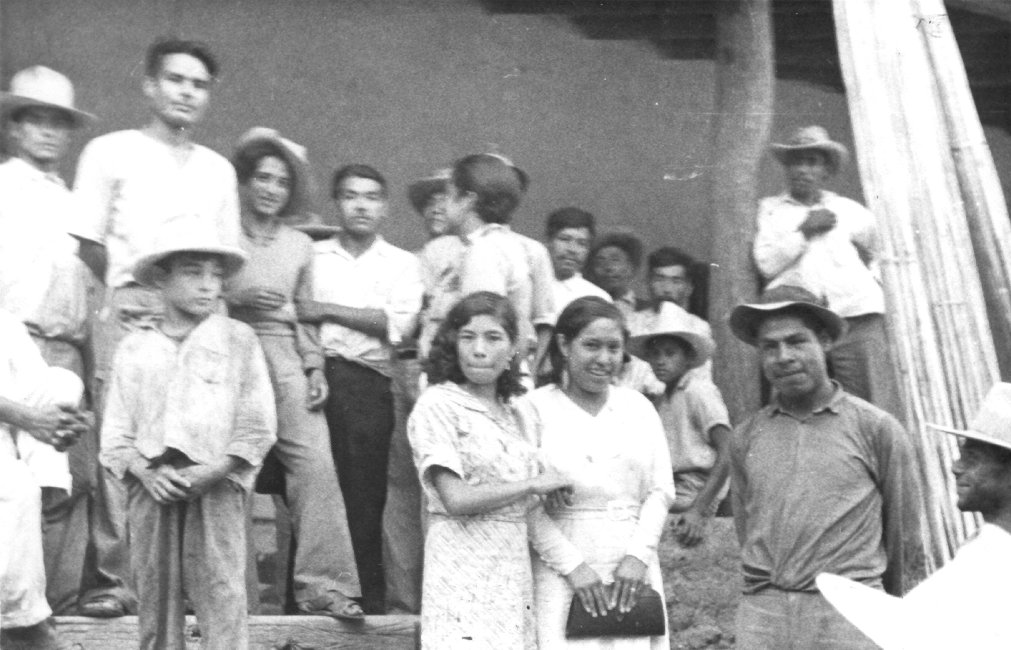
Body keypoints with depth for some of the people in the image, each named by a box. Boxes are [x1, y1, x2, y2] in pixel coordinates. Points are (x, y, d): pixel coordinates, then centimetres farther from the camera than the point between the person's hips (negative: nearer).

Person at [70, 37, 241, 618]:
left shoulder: (218, 169, 21)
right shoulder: (111, 153, 9)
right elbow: (88, 244, 5)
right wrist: (145, 279, -4)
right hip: (132, 310, -3)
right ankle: (117, 577, -4)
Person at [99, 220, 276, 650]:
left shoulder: (238, 340, 6)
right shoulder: (133, 349, 12)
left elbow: (258, 426, 1)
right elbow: (115, 434, 9)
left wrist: (215, 471, -10)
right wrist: (146, 472, -8)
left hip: (216, 486, -2)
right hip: (153, 488, 2)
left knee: (221, 597, -6)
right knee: (155, 598, 6)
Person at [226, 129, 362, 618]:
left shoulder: (299, 245, 18)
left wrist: (315, 369, 10)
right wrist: (237, 298, -12)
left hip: (286, 361, 3)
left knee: (316, 463, -11)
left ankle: (321, 583, -7)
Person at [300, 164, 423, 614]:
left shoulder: (401, 263, 13)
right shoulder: (312, 255, 16)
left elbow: (398, 323, -3)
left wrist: (328, 310, -5)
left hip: (367, 384, -1)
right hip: (313, 373, 1)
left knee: (363, 493, -2)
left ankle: (368, 600, 6)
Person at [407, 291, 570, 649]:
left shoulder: (513, 413, 14)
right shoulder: (438, 405, -6)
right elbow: (456, 499, -15)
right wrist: (533, 484, -8)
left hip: (516, 567, 6)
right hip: (465, 565, -6)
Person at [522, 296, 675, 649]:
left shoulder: (638, 406, 12)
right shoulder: (535, 408, -2)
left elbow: (661, 491, 9)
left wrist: (638, 555, -5)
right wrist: (573, 565, -12)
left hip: (633, 567, 4)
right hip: (561, 570, -4)